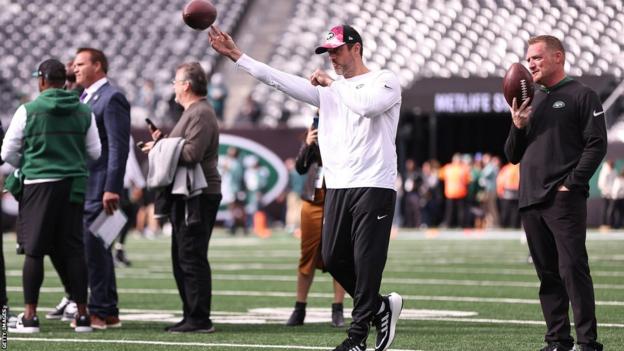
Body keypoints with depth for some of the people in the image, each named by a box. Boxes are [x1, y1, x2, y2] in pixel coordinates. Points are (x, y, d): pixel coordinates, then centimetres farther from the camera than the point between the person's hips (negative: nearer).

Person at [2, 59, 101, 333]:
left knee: (34, 251, 1)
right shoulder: (84, 112, 4)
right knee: (74, 250, 6)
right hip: (74, 184, 3)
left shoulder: (29, 110, -5)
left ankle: (30, 316, 0)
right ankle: (82, 315, 8)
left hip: (38, 184, -3)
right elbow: (95, 152, 10)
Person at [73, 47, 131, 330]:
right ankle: (109, 313, 16)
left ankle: (99, 311, -6)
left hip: (99, 187, -9)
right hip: (81, 187, 9)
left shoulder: (112, 98, -9)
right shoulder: (83, 98, 19)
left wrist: (111, 188, -21)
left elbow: (118, 147, -16)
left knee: (94, 248, -10)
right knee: (97, 250, 11)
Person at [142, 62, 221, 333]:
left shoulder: (201, 113, -13)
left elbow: (191, 154, -23)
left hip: (199, 196, -11)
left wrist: (159, 149, -12)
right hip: (186, 196, 11)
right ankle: (191, 315, 19)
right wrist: (162, 142, 10)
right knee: (181, 258, 14)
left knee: (192, 258, -11)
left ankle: (199, 319, -10)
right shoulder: (192, 112, 22)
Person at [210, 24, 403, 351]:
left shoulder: (385, 80, 1)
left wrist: (333, 84, -7)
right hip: (337, 187, 7)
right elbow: (280, 79, 12)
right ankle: (380, 307, 21)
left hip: (374, 187, -7)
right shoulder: (328, 89, 19)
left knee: (366, 263, -6)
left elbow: (369, 105, -21)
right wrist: (235, 55, 7)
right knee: (333, 258, 3)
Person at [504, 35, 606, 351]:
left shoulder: (581, 96, 1)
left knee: (572, 269, -12)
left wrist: (571, 183, -14)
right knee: (548, 275, 8)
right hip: (531, 202, 7)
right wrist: (518, 126, 2)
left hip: (565, 201, -7)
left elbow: (596, 145, -8)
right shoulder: (532, 102, 20)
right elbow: (514, 156, 21)